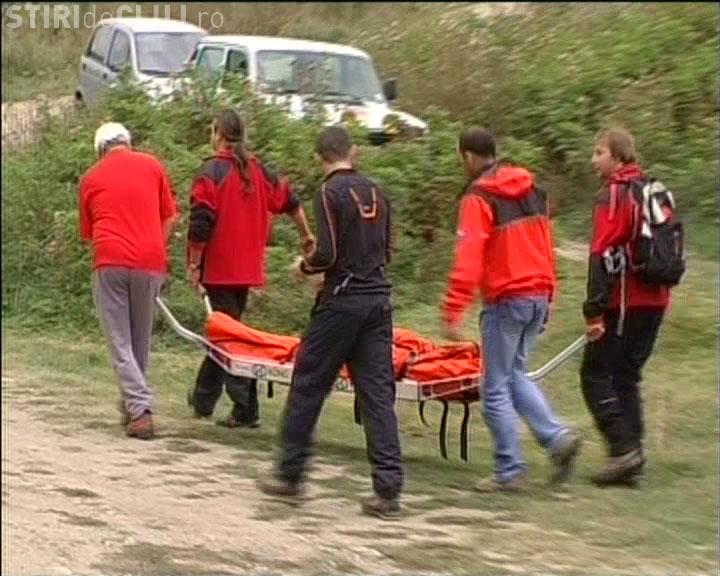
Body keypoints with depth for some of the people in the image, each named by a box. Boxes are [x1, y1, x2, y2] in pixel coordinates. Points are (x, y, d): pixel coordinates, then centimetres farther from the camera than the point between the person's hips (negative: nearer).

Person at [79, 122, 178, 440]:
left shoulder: (91, 178, 13)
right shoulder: (152, 166, 11)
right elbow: (169, 217, 11)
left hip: (109, 262, -1)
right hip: (150, 261, 1)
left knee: (120, 343, 1)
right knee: (140, 340, 15)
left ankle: (140, 410, -11)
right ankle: (132, 403, 25)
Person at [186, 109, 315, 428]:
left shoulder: (211, 172, -13)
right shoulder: (259, 171, 8)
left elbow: (200, 226, -18)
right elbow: (290, 202, 17)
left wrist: (194, 265, -9)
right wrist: (307, 236, 31)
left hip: (220, 270, -7)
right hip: (248, 268, 7)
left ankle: (246, 409, -7)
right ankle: (204, 398, 28)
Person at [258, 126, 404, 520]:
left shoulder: (331, 193, -9)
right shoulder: (374, 192, 10)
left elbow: (327, 254, -15)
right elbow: (385, 251, 14)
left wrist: (306, 265, 4)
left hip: (341, 300, -5)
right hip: (377, 299, 6)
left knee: (307, 387, 7)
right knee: (378, 393, 3)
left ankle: (290, 476, 15)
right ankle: (388, 490, -1)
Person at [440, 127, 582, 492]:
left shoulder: (478, 198, -10)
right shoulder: (532, 189, 12)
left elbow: (467, 260, -17)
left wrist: (453, 312, -17)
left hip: (506, 301, -7)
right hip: (538, 295, 7)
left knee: (496, 389, 3)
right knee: (515, 374, 20)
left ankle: (510, 472, 6)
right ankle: (557, 437, 4)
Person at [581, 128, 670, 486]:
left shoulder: (613, 194, -10)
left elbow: (602, 256, -17)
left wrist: (594, 312, -18)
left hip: (624, 303, -8)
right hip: (654, 301, 8)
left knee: (596, 375, -2)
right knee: (627, 377, 14)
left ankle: (623, 448, -10)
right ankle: (632, 457, 12)